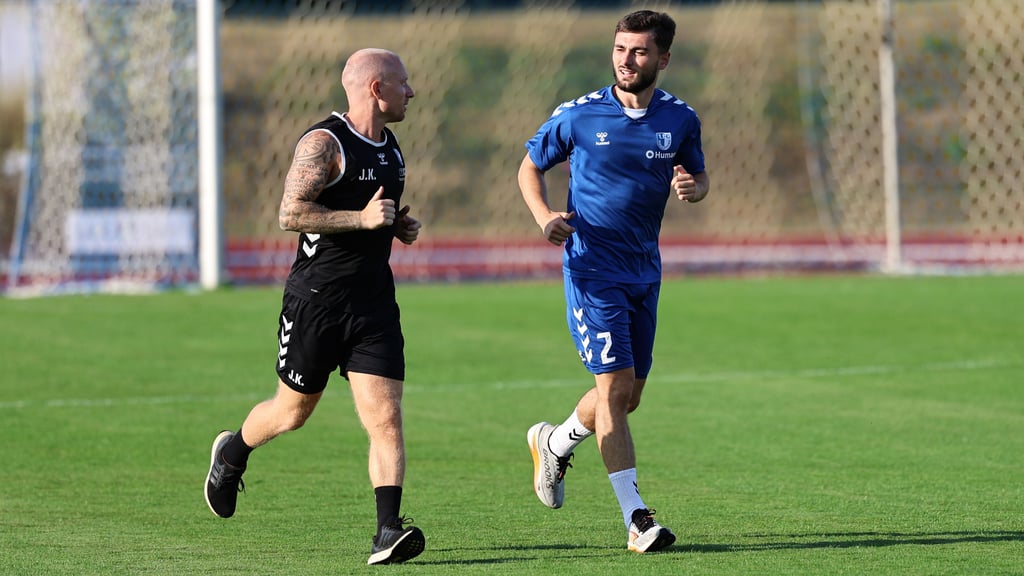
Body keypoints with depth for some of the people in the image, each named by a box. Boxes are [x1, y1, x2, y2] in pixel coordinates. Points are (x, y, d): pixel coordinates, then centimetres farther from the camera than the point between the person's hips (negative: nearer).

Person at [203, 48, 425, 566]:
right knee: (293, 411, 11)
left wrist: (398, 225, 10)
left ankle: (388, 533, -15)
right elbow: (291, 213, -21)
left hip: (374, 303, 6)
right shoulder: (324, 143, -13)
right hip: (316, 298, -6)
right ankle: (232, 453, 43)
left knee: (386, 417, -10)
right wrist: (362, 218, -25)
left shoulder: (390, 148, 13)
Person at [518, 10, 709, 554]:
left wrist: (692, 188, -9)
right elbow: (530, 167, 6)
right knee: (615, 386, -14)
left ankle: (554, 443, 41)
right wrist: (545, 217, -12)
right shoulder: (577, 116, -7)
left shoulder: (680, 119, 1)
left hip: (643, 271, 5)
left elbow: (698, 177, 16)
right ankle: (636, 518, -13)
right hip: (591, 268, -5)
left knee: (628, 397, 11)